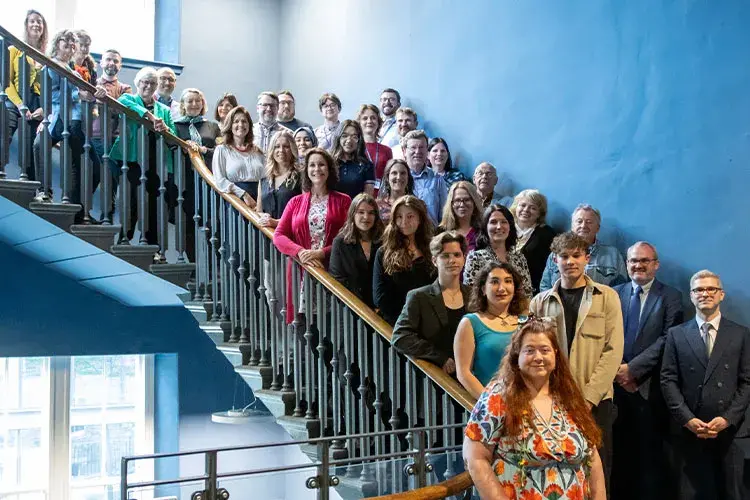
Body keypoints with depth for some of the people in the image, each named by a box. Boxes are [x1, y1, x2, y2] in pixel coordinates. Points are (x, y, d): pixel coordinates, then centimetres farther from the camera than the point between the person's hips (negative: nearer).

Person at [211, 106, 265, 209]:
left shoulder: (257, 151, 19)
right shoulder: (222, 150, 9)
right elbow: (220, 180, -2)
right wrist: (244, 194, -10)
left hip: (258, 200, 2)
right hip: (235, 200, -2)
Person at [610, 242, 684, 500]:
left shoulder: (671, 296, 2)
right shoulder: (614, 293, 12)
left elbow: (668, 339, -9)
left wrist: (633, 368, -15)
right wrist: (616, 369, -8)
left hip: (649, 388, -2)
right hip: (616, 383, 3)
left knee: (650, 454, 2)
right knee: (618, 451, 5)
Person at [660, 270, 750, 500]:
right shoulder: (676, 334, 8)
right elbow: (668, 380, 3)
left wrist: (728, 419, -9)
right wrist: (687, 419, -8)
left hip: (729, 430, 0)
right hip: (688, 431, 0)